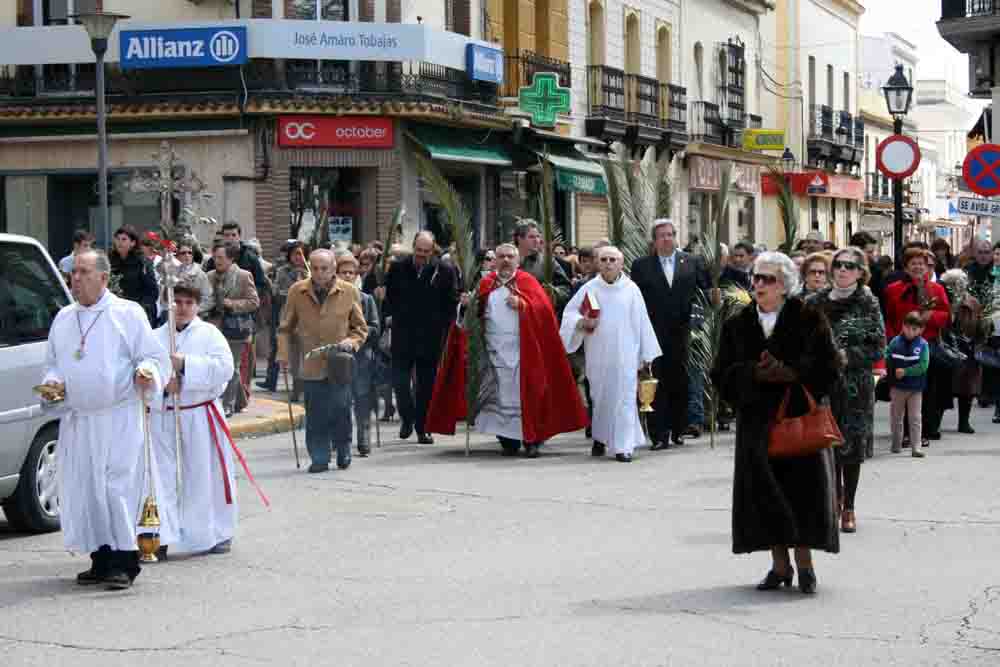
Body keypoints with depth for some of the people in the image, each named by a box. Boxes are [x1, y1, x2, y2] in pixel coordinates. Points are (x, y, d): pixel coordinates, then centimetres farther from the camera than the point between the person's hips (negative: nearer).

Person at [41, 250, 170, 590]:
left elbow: (155, 357, -2)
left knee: (117, 489, -9)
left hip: (118, 420, -5)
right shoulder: (63, 319, 14)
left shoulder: (128, 313, -1)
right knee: (82, 491, 5)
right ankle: (101, 560, 14)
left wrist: (146, 372, -23)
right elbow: (52, 362, 22)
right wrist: (52, 381, 1)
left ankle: (124, 562, -5)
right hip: (76, 419, 5)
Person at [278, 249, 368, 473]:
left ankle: (343, 451, 21)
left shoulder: (349, 292, 1)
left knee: (341, 412, -1)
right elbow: (286, 328, 11)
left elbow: (360, 328, 11)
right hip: (311, 364, 1)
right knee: (315, 416, -1)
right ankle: (320, 458, 7)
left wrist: (351, 341, -9)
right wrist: (284, 355, 1)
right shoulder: (297, 291, 3)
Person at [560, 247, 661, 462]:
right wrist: (582, 322, -14)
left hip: (625, 355, -1)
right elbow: (569, 312, 7)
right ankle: (600, 438, 29)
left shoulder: (631, 290, 1)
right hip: (598, 354, 1)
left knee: (624, 398, -4)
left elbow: (642, 323, 3)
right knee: (600, 398, 10)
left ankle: (623, 446, -2)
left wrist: (645, 355, 3)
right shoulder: (589, 289, 2)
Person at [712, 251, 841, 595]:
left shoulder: (809, 319, 0)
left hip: (800, 415, -3)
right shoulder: (737, 325, 9)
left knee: (803, 487, -3)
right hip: (757, 419, 3)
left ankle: (804, 564, 7)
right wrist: (755, 374, -16)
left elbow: (827, 365, -9)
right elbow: (723, 373, 1)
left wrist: (788, 373, -21)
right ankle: (780, 565, 11)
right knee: (765, 489, 2)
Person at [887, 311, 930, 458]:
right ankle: (896, 444, 26)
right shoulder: (895, 342, -2)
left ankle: (916, 447, 0)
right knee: (896, 418, 13)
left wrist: (905, 372, -20)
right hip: (897, 387, 2)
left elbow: (923, 366, -15)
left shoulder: (923, 345, -7)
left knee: (915, 418, -1)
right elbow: (887, 360, -1)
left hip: (915, 389, -2)